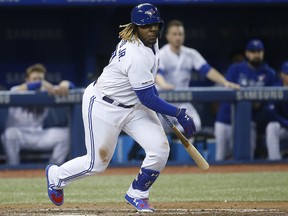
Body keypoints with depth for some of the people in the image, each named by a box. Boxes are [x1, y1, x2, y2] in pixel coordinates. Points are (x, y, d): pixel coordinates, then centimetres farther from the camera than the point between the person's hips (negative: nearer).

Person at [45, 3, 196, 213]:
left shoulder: (150, 41, -3)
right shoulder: (137, 57, -32)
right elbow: (147, 99, -28)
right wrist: (180, 114, -24)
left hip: (134, 106, 8)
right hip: (104, 106, -8)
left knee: (160, 149, -8)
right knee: (97, 163, 3)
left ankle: (137, 194, 14)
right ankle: (56, 175, 33)